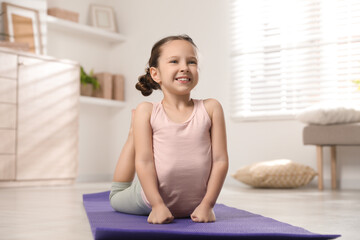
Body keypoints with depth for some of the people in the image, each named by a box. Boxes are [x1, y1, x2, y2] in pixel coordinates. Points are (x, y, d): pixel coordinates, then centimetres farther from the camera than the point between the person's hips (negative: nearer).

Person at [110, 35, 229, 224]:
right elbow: (144, 161, -17)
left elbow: (220, 160, -11)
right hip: (152, 200, 0)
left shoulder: (210, 109, -11)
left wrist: (207, 204, -16)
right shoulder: (147, 112, -14)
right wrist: (158, 205, -24)